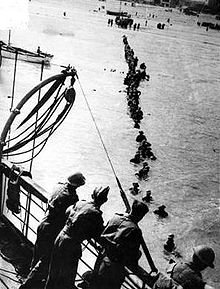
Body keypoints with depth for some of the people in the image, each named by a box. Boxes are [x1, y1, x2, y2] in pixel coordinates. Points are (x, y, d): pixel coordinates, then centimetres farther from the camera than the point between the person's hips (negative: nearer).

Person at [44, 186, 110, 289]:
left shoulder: (80, 203, 1)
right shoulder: (95, 214, -19)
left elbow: (68, 211, 21)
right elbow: (99, 237, -14)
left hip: (60, 239, 7)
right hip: (72, 246, -7)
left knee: (54, 270, 24)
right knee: (67, 277, 12)